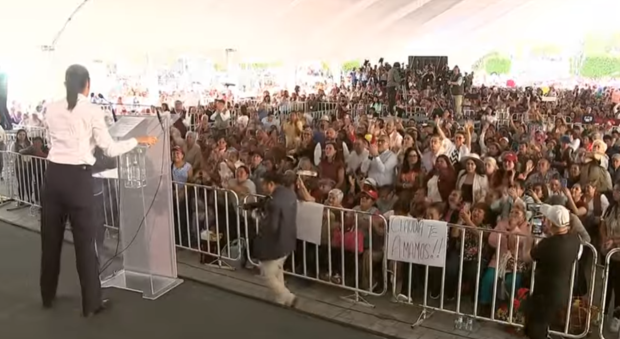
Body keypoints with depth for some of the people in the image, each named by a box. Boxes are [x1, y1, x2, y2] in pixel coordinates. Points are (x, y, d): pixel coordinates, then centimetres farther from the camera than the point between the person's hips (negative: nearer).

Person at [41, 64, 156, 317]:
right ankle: (91, 303, 13)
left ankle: (48, 296, 35)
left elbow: (58, 140, 16)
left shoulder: (52, 109, 7)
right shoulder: (92, 111, -7)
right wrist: (138, 141, 4)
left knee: (50, 236, 17)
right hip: (78, 177, -5)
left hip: (53, 174, 5)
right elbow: (110, 150, -8)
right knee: (85, 239, 3)